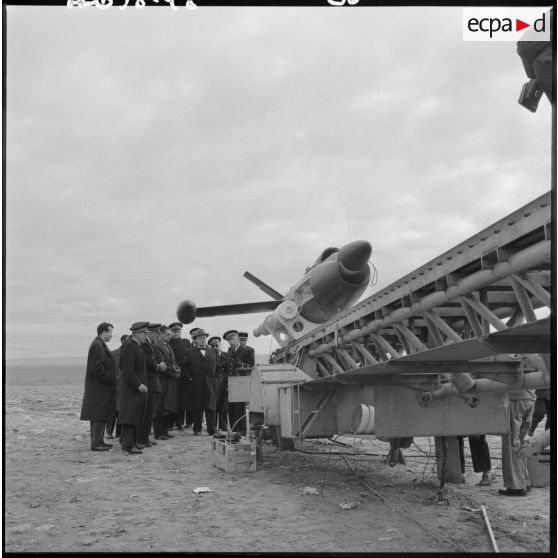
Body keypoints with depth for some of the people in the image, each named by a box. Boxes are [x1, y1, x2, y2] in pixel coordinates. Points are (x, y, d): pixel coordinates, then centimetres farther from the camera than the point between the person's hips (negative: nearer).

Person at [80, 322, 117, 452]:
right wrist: (111, 380, -17)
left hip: (99, 388, 11)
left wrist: (111, 379, 14)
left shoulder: (99, 345, 15)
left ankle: (98, 441, 23)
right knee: (100, 416, -6)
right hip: (99, 388, -11)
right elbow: (97, 367, -23)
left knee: (99, 416, 15)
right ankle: (96, 444, -1)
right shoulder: (97, 346, -18)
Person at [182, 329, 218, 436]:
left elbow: (217, 366, 15)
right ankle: (197, 429, 13)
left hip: (210, 384, 1)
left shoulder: (213, 351, 14)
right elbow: (185, 366, 4)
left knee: (210, 408, -2)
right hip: (196, 384, -1)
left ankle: (211, 430, -2)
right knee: (197, 408, 3)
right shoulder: (190, 352, 6)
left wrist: (216, 379, 5)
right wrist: (190, 377, -6)